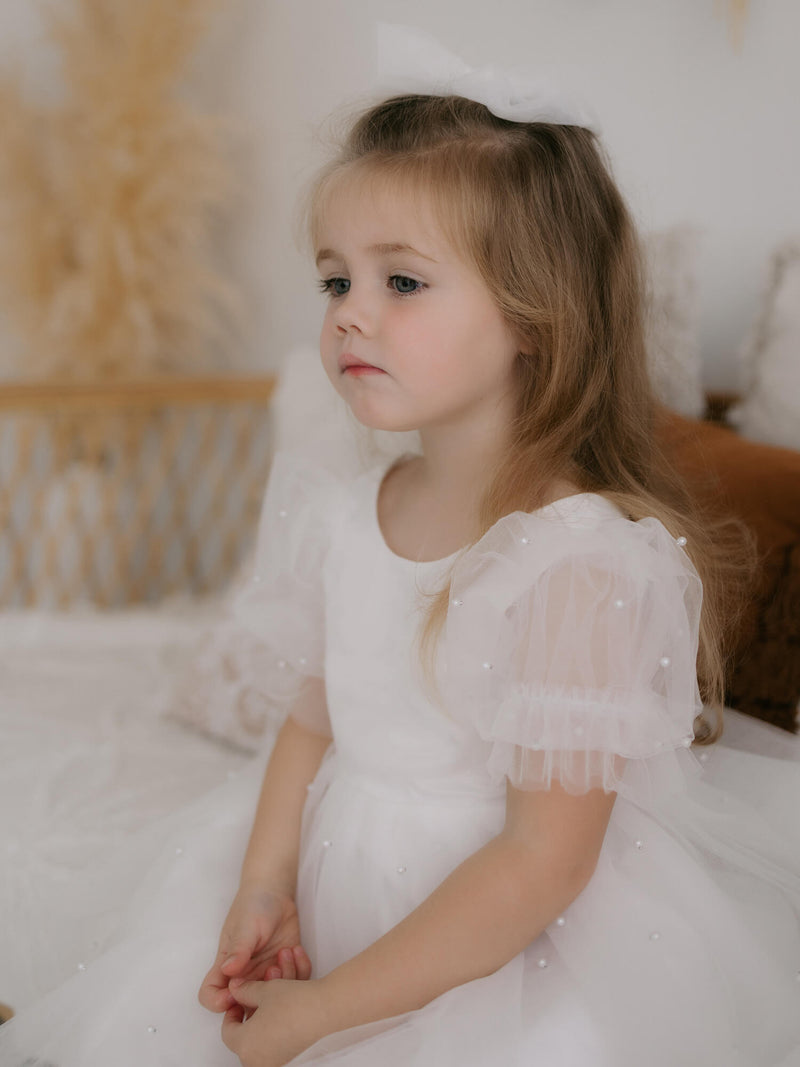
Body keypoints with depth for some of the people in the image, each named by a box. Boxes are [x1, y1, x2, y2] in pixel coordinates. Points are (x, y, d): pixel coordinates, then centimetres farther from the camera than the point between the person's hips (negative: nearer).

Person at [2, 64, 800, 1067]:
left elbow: (545, 859, -22)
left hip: (515, 950, -5)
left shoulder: (584, 561, -23)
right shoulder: (339, 517, -2)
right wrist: (264, 886, -7)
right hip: (337, 888, 5)